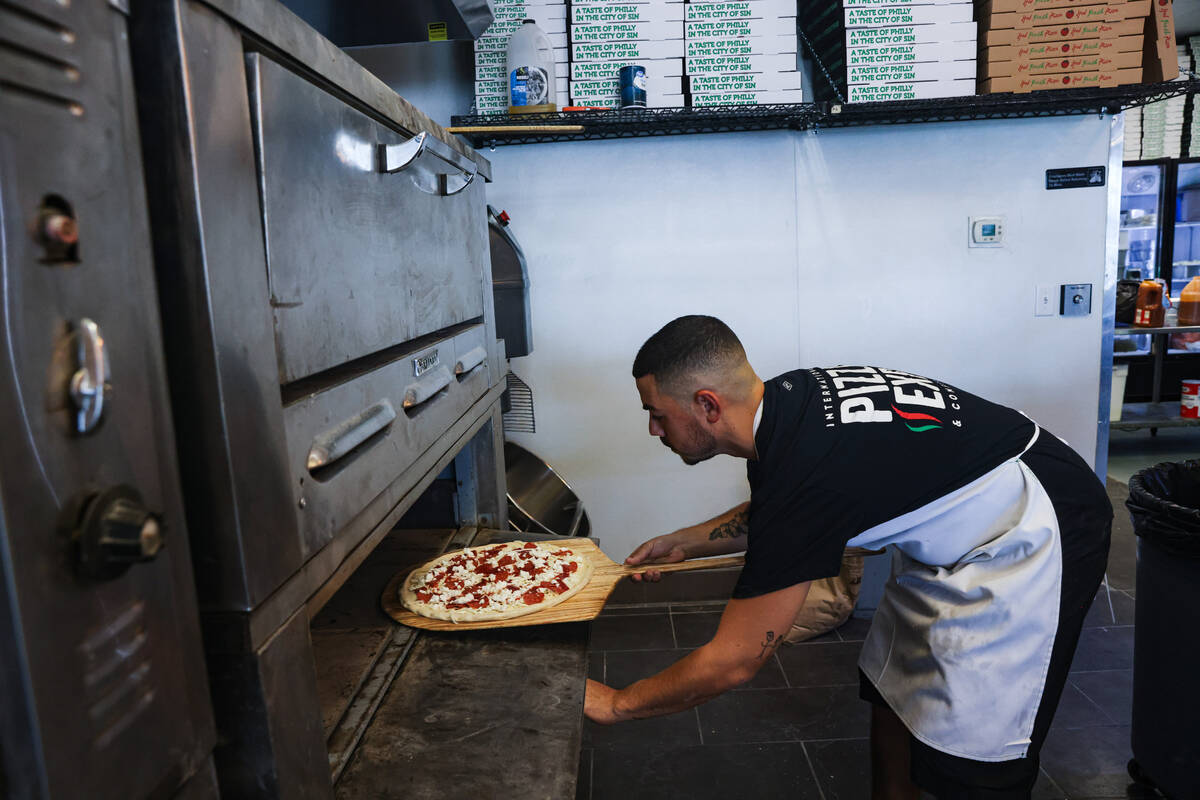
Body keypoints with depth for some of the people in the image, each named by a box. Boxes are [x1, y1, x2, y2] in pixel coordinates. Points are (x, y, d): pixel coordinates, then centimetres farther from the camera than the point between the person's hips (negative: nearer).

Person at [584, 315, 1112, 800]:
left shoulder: (805, 475, -34)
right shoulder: (782, 400, -8)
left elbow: (731, 664, -25)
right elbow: (768, 512, 17)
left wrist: (616, 703, -11)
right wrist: (685, 543, 11)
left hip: (1033, 538, -9)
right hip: (961, 521, 9)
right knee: (892, 689, 15)